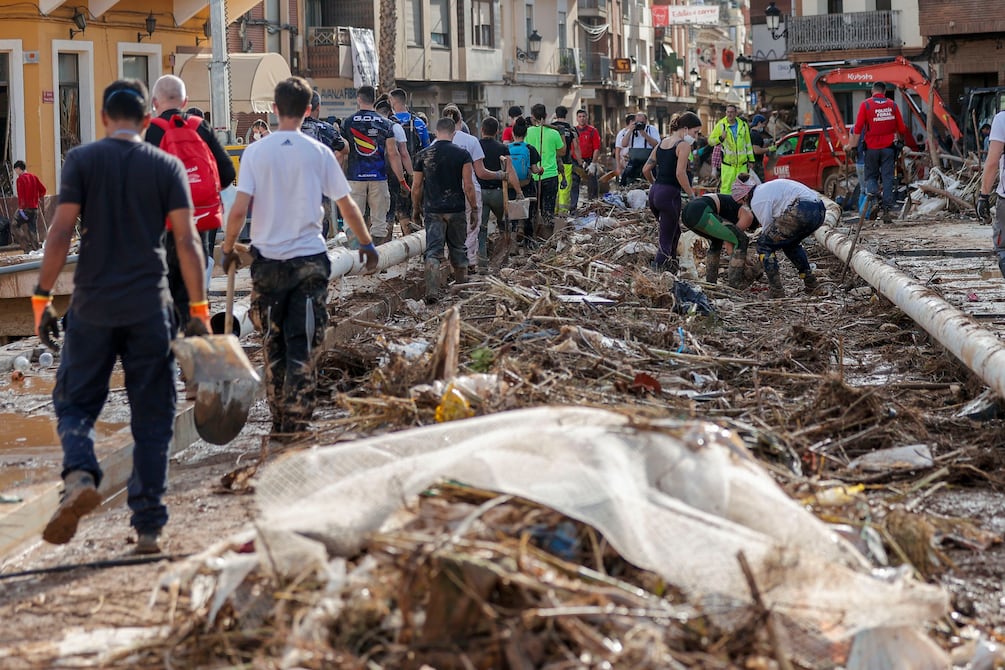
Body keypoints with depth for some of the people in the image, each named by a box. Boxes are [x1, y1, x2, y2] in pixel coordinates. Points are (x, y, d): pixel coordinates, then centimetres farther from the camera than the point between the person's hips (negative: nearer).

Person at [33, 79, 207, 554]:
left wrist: (42, 298, 0)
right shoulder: (168, 167, 3)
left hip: (92, 306, -1)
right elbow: (187, 240, -2)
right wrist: (199, 309, 1)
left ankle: (80, 475, -19)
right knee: (151, 418, 8)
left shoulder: (82, 160, 0)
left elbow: (60, 233, -6)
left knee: (74, 403, 11)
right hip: (150, 309, 1)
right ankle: (148, 527, 9)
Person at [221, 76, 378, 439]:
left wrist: (228, 247, 7)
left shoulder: (255, 152, -4)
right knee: (304, 347, 3)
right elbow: (348, 207, 2)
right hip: (309, 259, -1)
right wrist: (367, 244, 17)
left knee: (273, 346, 13)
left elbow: (239, 210, -10)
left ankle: (279, 423, 20)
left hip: (268, 261, 1)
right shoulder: (318, 152, -3)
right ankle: (296, 424, -1)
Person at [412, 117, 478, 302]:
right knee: (458, 251, 15)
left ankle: (432, 292, -17)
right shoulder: (462, 154, -4)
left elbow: (416, 186, 5)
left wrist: (416, 208, 19)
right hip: (456, 210, 0)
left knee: (433, 252, -3)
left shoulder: (423, 155, 0)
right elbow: (468, 186, -7)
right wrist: (474, 209, 4)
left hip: (433, 211, 0)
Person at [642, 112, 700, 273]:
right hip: (670, 194, -8)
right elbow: (680, 173, -19)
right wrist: (692, 195, -12)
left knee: (674, 232, 26)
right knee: (666, 241, -4)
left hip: (654, 193, 8)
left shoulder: (661, 143, 15)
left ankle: (672, 265, 33)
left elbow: (646, 170, 14)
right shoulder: (683, 145, -8)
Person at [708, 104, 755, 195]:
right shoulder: (720, 125, -2)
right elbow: (710, 140, 1)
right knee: (726, 187, -8)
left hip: (742, 163, 3)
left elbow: (748, 143, 15)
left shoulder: (743, 125, 7)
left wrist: (751, 160, 14)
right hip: (727, 163, -3)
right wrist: (720, 138, -19)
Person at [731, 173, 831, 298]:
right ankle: (809, 281, 29)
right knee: (789, 242, 33)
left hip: (800, 212, -10)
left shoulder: (757, 200, 3)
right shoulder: (767, 188, 31)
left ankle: (776, 290, -1)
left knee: (764, 244, 5)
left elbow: (767, 228, 5)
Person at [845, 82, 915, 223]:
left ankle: (873, 192, -19)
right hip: (888, 147, 1)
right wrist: (911, 144, 22)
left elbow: (858, 127, -7)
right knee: (887, 178, 4)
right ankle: (887, 209, 1)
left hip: (872, 147, -1)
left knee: (871, 175, 12)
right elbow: (901, 128, 7)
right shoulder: (892, 105, 4)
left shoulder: (865, 104, -2)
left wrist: (852, 145, -1)